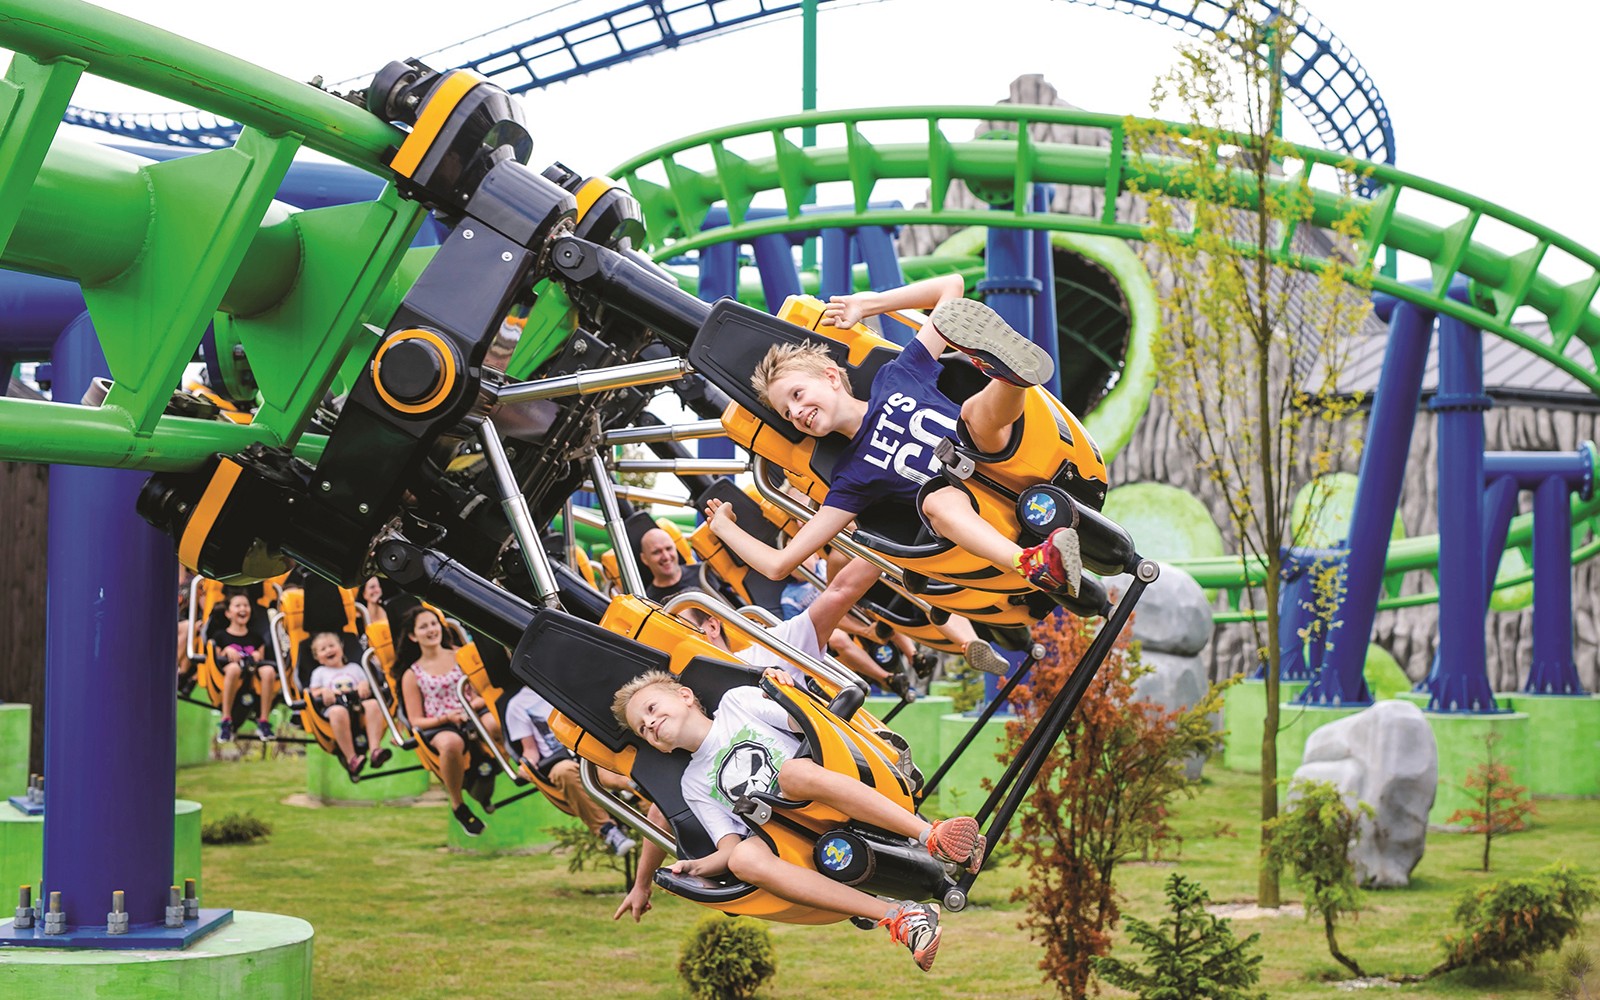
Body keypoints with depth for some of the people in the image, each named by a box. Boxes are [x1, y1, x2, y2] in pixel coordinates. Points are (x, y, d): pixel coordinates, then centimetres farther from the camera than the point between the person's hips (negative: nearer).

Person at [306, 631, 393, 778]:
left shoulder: (354, 668, 34)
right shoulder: (319, 672, 31)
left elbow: (366, 686, 26)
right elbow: (313, 693, 19)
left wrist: (364, 686, 2)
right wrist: (323, 692, -3)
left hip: (358, 702, 2)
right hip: (333, 706, -2)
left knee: (373, 704, -35)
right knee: (338, 712, -42)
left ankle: (375, 748, -47)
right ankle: (351, 758, -45)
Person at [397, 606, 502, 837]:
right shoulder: (412, 675, 10)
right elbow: (416, 721, 7)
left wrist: (475, 703, -13)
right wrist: (446, 718, -12)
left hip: (474, 716, 1)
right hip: (438, 728, -1)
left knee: (496, 722, -38)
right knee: (451, 743, -41)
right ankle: (457, 806, -19)